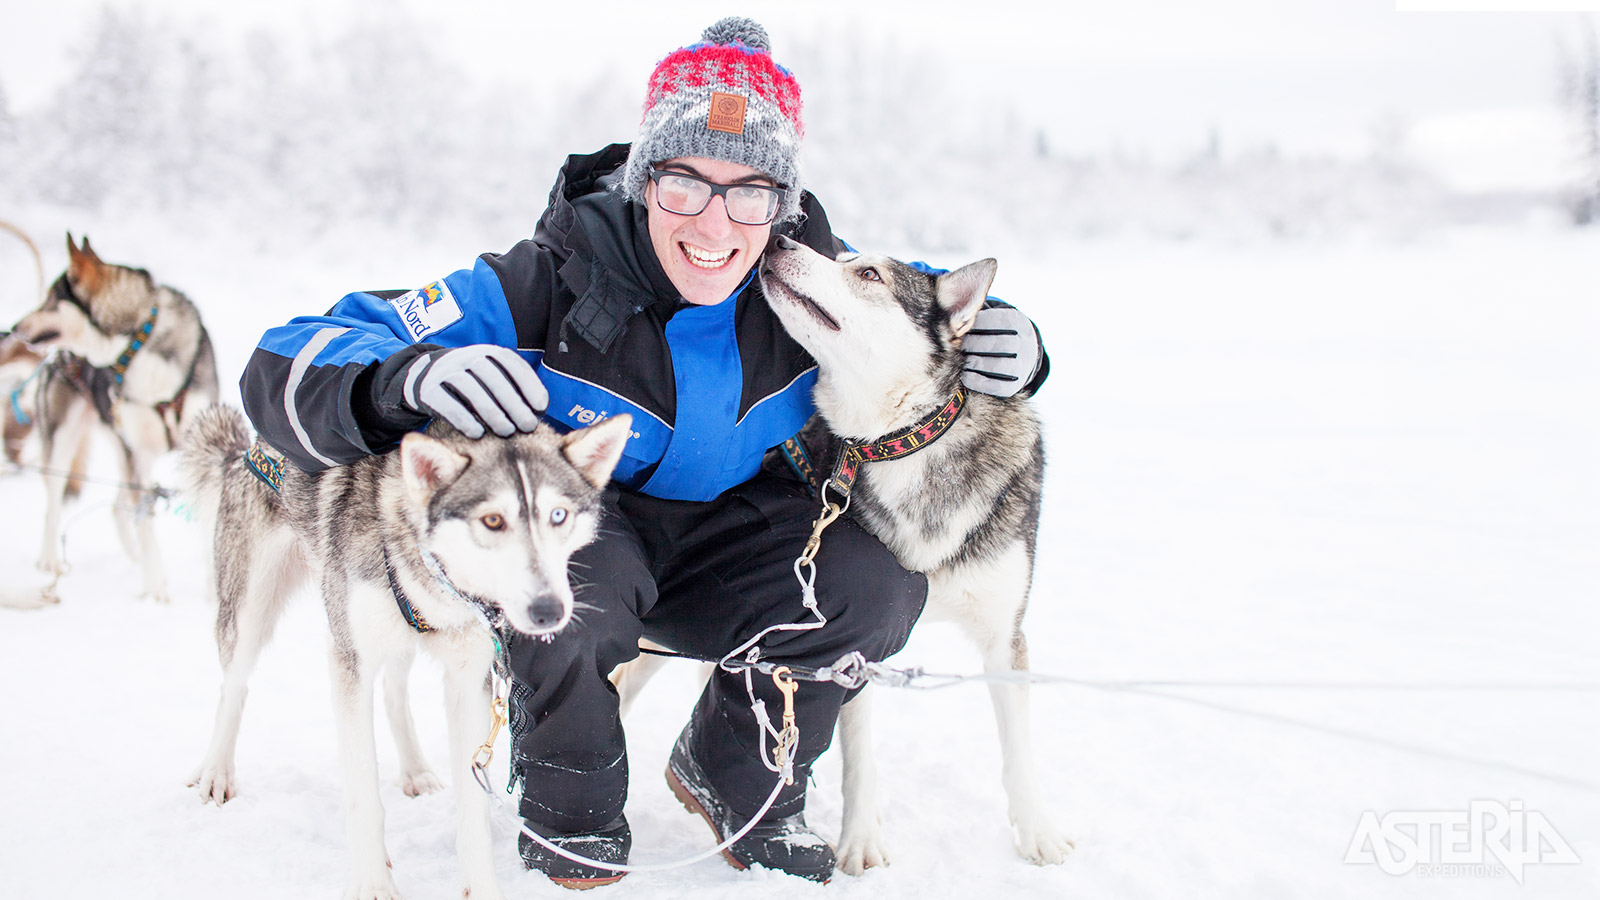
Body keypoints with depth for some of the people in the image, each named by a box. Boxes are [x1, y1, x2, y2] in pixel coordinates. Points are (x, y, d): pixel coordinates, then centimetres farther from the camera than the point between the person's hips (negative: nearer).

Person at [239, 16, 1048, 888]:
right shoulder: (544, 286, -27)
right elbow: (288, 366, -28)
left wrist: (1004, 345, -16)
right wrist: (408, 379, -52)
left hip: (725, 541, 4)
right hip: (577, 529, -3)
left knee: (883, 577, -22)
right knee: (576, 572, -38)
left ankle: (735, 779, 6)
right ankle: (569, 811, -6)